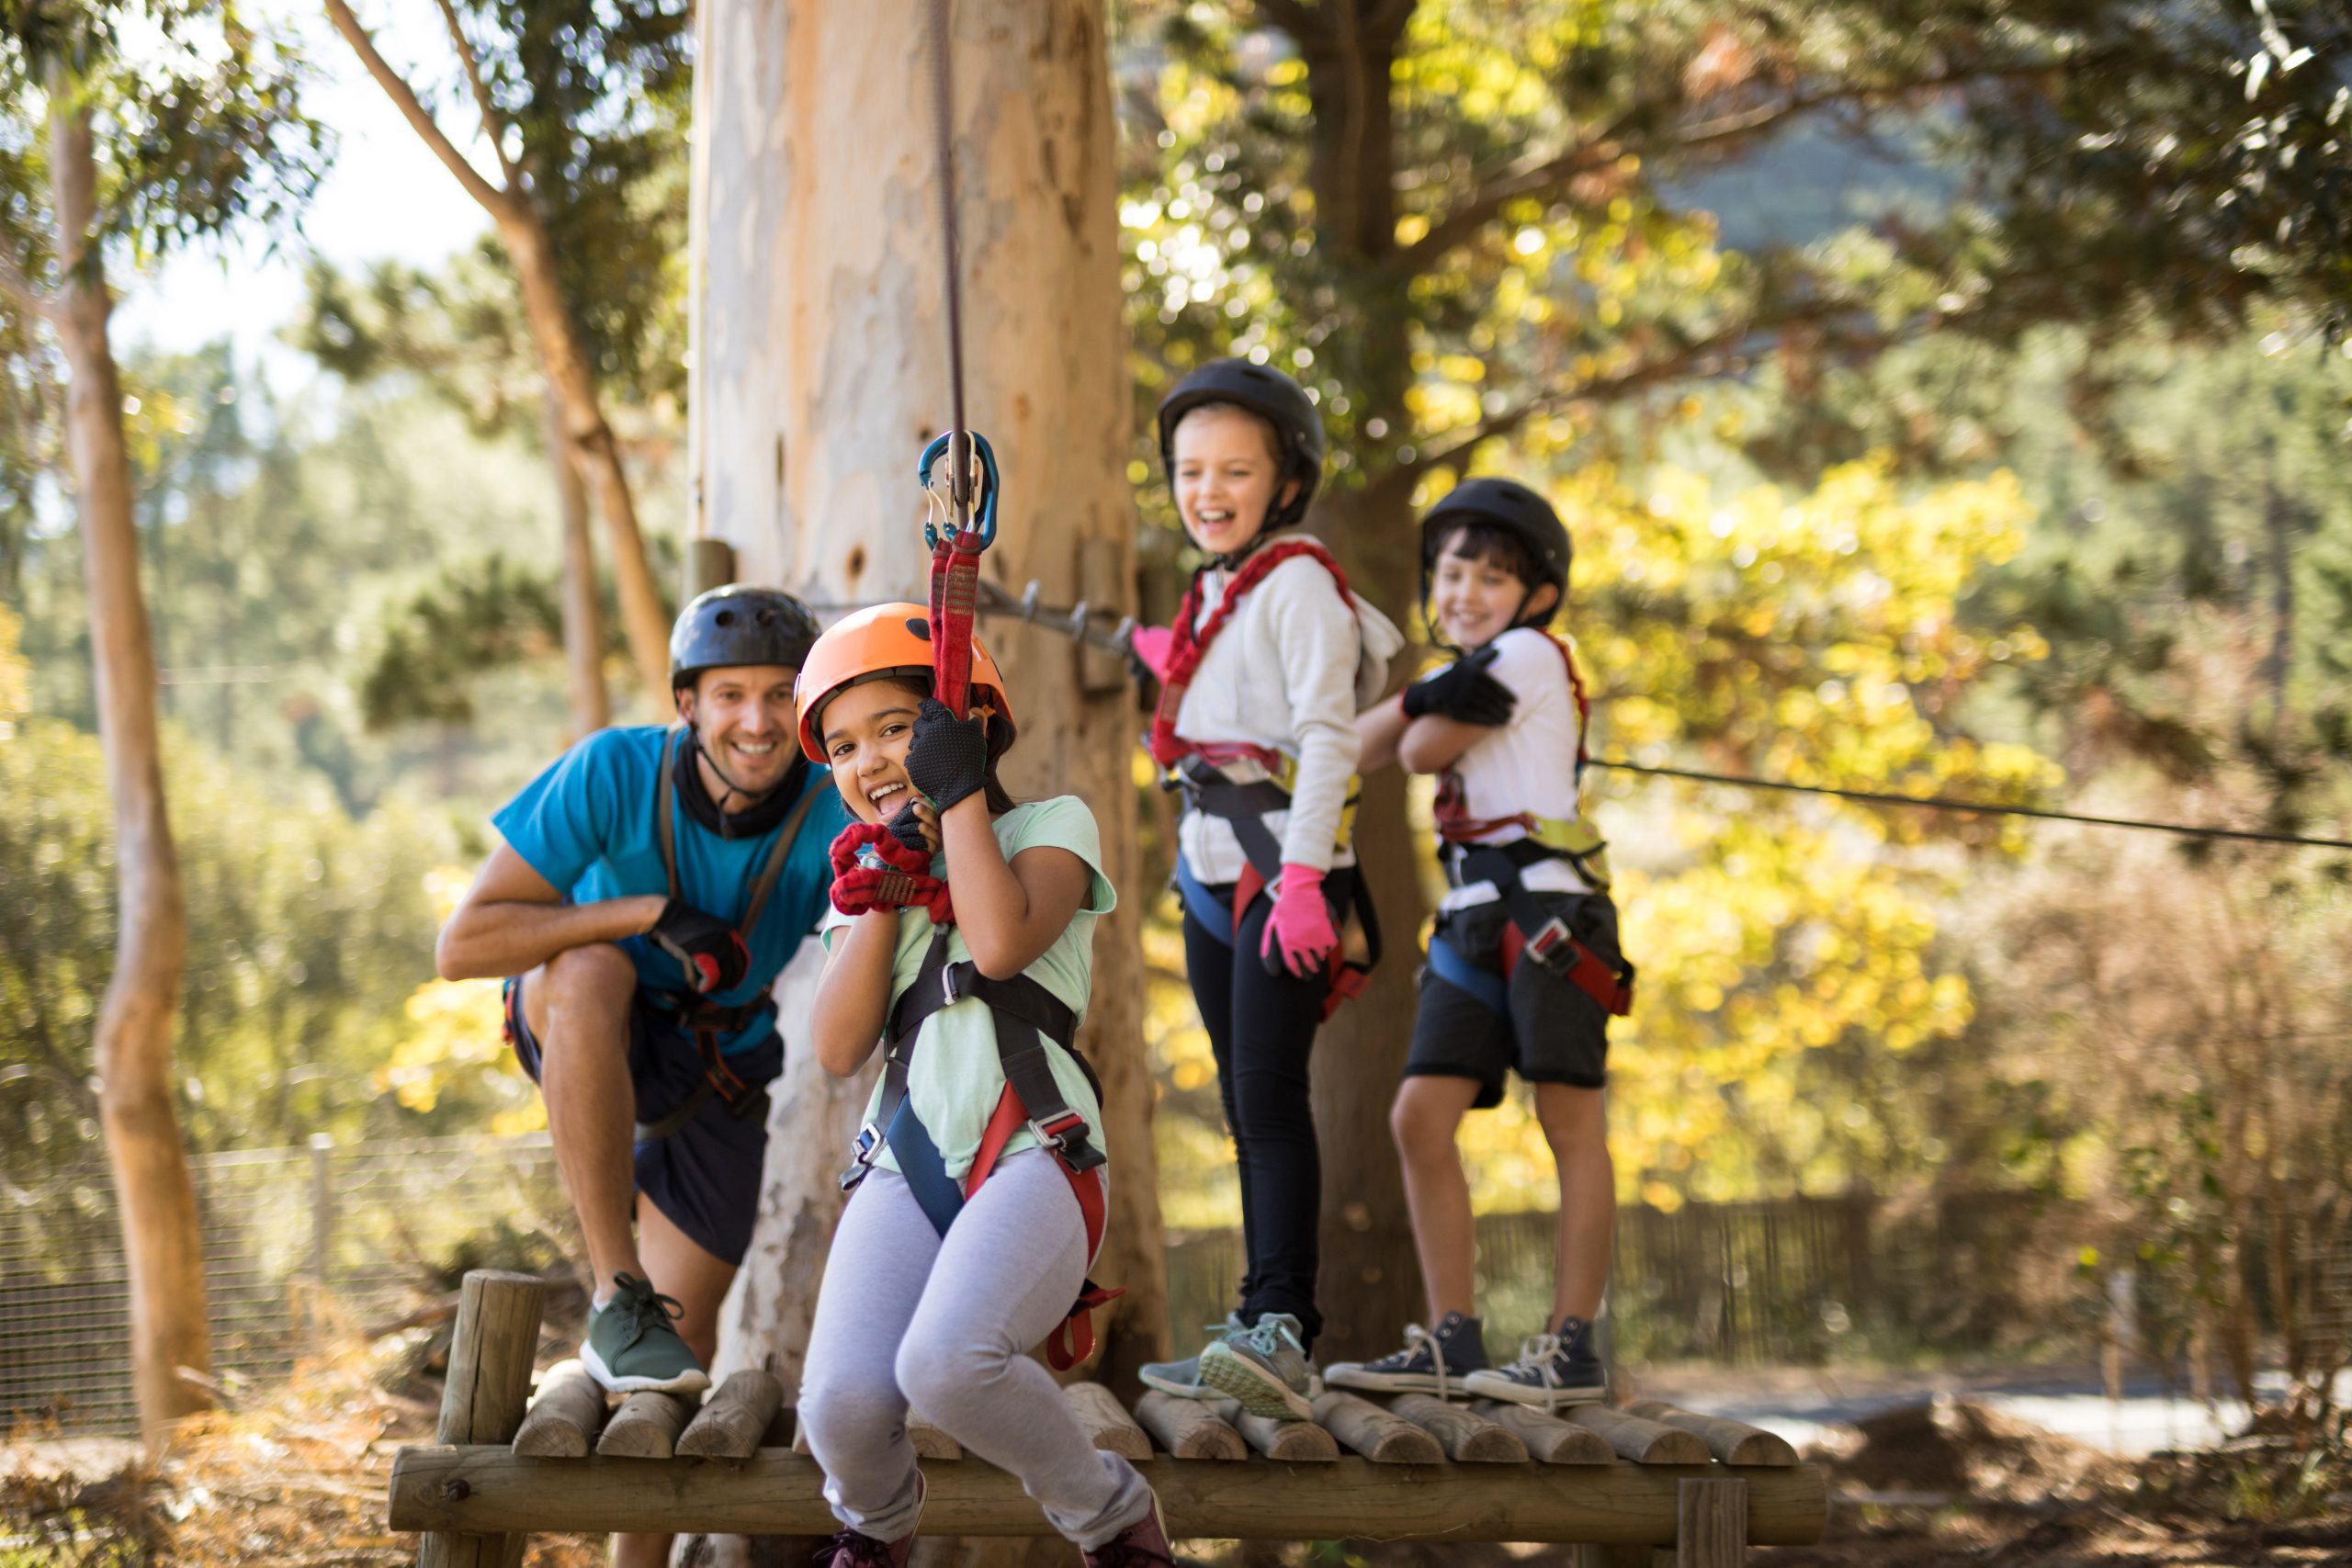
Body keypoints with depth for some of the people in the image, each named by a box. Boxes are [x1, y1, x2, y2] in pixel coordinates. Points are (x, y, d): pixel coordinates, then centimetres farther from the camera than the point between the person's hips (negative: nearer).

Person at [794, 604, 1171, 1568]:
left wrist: (958, 795, -4)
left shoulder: (1050, 828, 10)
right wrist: (884, 894, -1)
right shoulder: (867, 876, 21)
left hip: (1032, 1156, -4)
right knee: (844, 1407, -23)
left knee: (947, 1362, -34)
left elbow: (1002, 941, -13)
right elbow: (841, 1048, 6)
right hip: (904, 1169, 4)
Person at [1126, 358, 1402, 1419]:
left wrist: (1301, 873, -23)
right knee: (1245, 1108, 11)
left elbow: (1326, 734, -16)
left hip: (1282, 871, -9)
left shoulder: (1298, 584, -9)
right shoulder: (1213, 596, 18)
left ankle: (1281, 1333, -25)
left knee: (1270, 1099, -18)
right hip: (1215, 875, 9)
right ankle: (1264, 1325, 17)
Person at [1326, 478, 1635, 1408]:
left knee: (1570, 1123, -5)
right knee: (1420, 1117, 1)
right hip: (1475, 918, 9)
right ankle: (1452, 1339, 5)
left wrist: (1413, 708, 12)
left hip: (1547, 905, -9)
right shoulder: (1476, 678, 23)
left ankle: (1571, 1348, -6)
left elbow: (1418, 748, -6)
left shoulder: (1527, 653, -3)